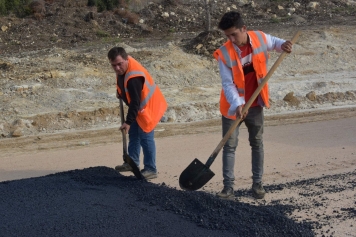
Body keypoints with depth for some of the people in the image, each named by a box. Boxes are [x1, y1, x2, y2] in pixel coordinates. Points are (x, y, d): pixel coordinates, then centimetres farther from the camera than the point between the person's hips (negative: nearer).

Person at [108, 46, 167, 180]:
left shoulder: (133, 77, -36)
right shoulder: (123, 66, -8)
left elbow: (135, 102, -35)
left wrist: (128, 122, -35)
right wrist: (120, 92, 6)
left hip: (148, 106, -10)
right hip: (139, 106, 10)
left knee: (145, 138, -10)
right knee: (133, 134, 18)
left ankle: (150, 170, -4)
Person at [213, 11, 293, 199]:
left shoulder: (260, 38, -11)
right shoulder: (224, 54, -20)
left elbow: (273, 42, 12)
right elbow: (228, 84, -20)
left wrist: (283, 45, -12)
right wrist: (237, 105, -33)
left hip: (255, 105, 3)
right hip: (233, 107, -3)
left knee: (257, 143, 11)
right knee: (229, 146, 1)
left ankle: (257, 183, 22)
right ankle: (228, 186, 9)